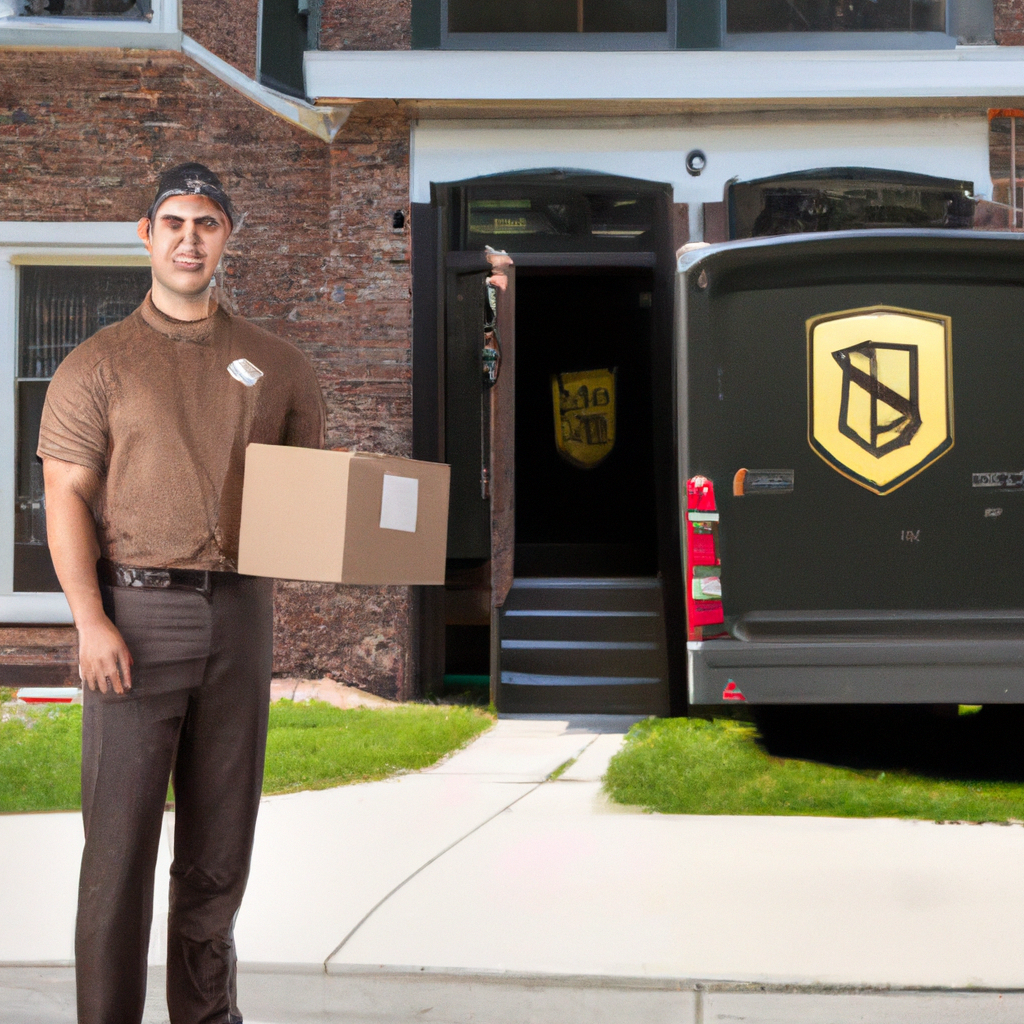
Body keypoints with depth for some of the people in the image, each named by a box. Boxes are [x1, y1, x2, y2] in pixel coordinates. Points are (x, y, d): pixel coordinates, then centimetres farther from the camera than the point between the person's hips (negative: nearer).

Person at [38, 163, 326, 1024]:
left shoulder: (277, 366, 13)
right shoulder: (98, 365, 3)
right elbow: (67, 500, -3)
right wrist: (91, 621, -14)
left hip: (241, 610, 3)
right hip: (136, 611, -3)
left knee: (222, 835, 10)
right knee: (121, 833, -3)